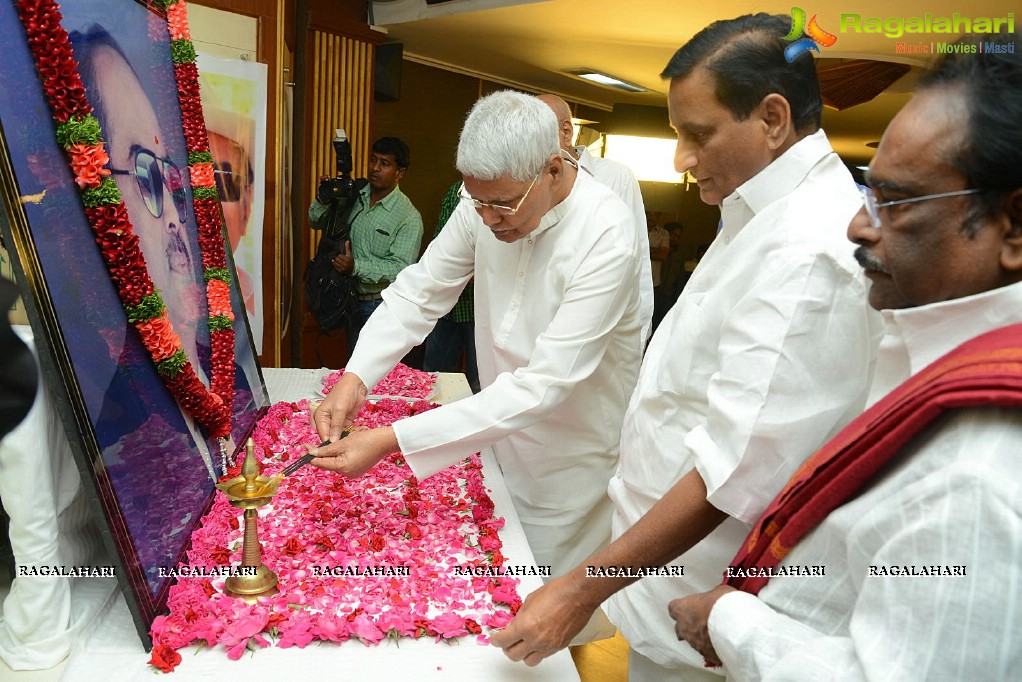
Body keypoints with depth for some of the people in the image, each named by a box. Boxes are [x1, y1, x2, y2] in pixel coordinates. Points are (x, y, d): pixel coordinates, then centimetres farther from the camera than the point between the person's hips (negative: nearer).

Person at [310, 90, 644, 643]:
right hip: (501, 438, 5)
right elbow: (419, 291, -4)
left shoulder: (605, 236, -30)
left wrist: (392, 441, -36)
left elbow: (545, 384, -33)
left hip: (571, 457, -5)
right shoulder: (487, 202, -11)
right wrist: (355, 376, -22)